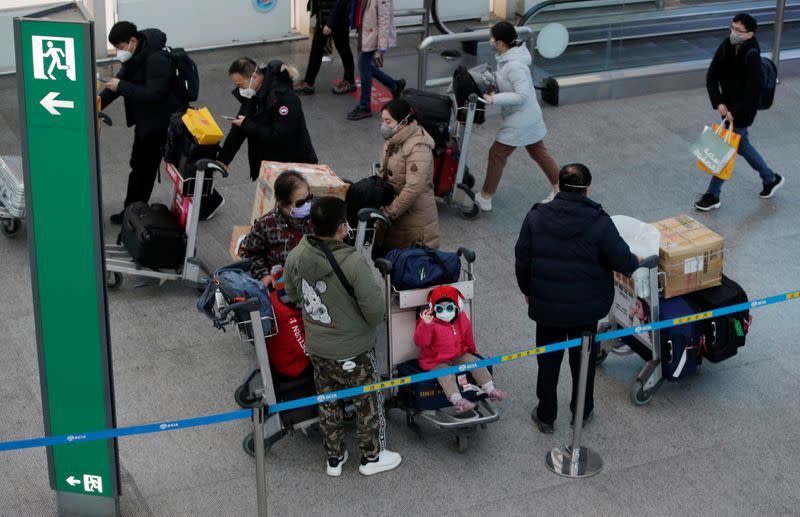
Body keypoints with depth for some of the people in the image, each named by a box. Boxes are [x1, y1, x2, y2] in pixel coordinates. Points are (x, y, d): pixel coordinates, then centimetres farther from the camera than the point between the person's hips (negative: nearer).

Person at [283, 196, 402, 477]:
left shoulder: (296, 256, -13)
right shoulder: (354, 262, -31)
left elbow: (292, 295, 6)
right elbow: (375, 310, -25)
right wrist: (377, 318, -2)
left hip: (316, 347, 5)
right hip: (352, 351, -5)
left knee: (328, 402, 23)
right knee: (368, 402, 18)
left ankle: (334, 458, 38)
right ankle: (372, 456, 35)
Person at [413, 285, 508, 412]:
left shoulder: (461, 320, 1)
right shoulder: (430, 323, -16)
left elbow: (468, 339, 18)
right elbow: (420, 342, -27)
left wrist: (472, 352, 31)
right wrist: (425, 325, -39)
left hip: (459, 355, 5)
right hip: (436, 361, -5)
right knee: (447, 375, -31)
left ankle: (490, 390, -3)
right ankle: (457, 400, -40)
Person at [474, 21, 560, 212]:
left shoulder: (514, 65, -28)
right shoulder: (507, 58, 1)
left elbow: (522, 95, -30)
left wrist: (494, 99, -30)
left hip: (520, 120, -10)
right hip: (529, 117, 10)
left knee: (497, 154, 4)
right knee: (539, 152, 21)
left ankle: (485, 198, 17)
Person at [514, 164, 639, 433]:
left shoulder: (536, 217, -11)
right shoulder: (599, 223, -18)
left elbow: (522, 260, -3)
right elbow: (622, 260, -12)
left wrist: (527, 290, 14)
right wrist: (635, 264, 12)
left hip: (546, 305, 1)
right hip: (586, 308, -1)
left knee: (548, 360, 17)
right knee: (583, 358, 19)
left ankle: (546, 416, 28)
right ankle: (582, 412, 35)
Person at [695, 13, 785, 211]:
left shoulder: (752, 56, -25)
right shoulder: (726, 47, -6)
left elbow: (753, 90, -25)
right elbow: (711, 77, -4)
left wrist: (734, 113, -21)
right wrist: (718, 103, -15)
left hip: (743, 111, -8)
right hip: (728, 107, 8)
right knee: (741, 145, 21)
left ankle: (713, 196, 9)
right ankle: (770, 179, 41)